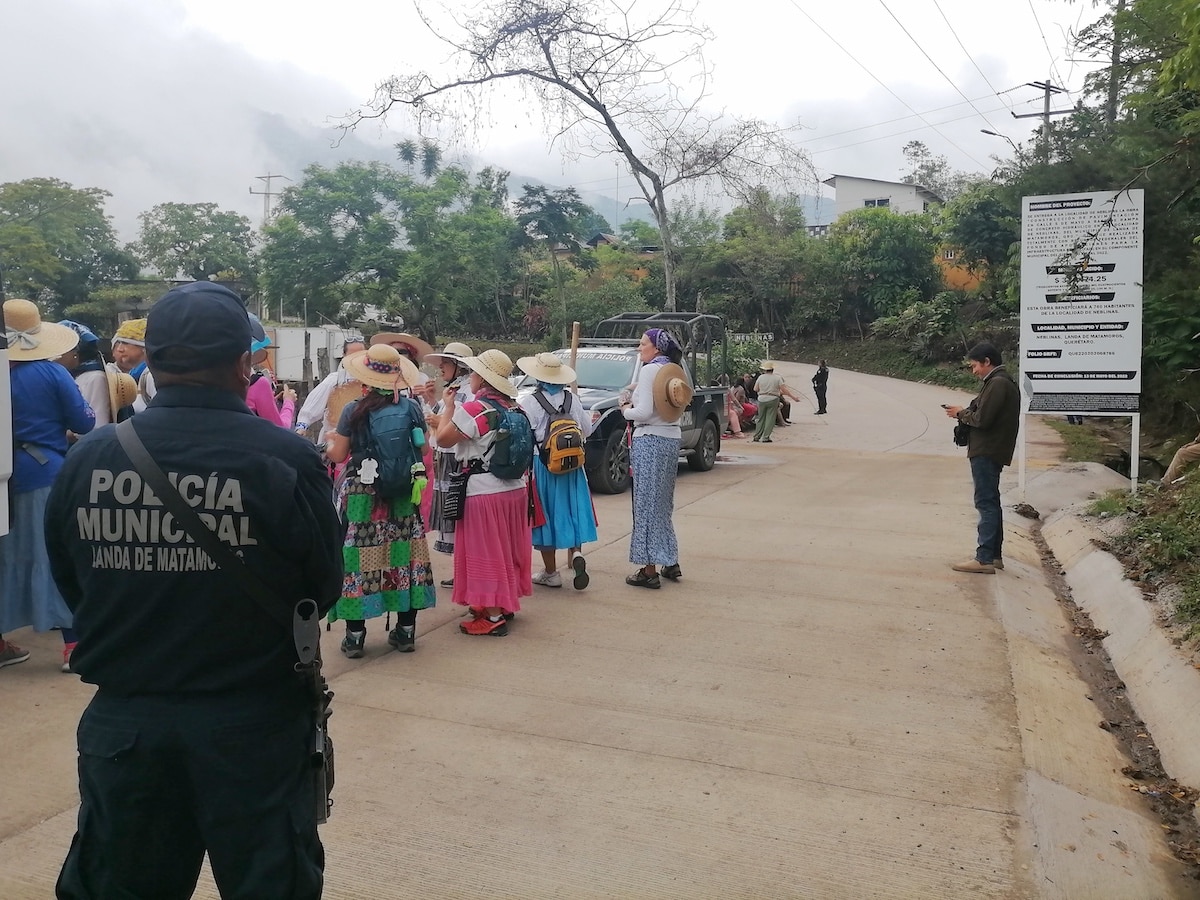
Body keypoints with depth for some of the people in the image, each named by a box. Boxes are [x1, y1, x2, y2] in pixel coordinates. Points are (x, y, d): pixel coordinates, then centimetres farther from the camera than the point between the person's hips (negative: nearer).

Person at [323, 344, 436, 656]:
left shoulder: (354, 410, -9)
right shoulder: (412, 408, -2)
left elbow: (338, 455, -3)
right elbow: (423, 450, 5)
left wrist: (331, 441, 18)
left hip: (361, 495, -2)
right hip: (403, 496, 3)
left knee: (358, 557, 4)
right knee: (403, 554, 10)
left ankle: (355, 635, 9)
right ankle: (406, 630, 19)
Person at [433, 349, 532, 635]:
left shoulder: (474, 409, -17)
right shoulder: (513, 408, 5)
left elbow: (443, 439, -11)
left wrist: (449, 405, 0)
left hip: (483, 491, -8)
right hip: (515, 488, 8)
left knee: (486, 554, 1)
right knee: (505, 550, 18)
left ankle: (492, 617, 6)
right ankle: (505, 604, 31)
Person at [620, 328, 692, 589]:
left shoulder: (649, 370, -12)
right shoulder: (675, 371, 11)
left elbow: (643, 412, -20)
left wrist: (625, 409, 0)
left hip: (649, 440, -8)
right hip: (672, 440, 8)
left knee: (647, 504, -2)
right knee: (663, 503, 17)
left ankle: (650, 571, 2)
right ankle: (671, 562, 24)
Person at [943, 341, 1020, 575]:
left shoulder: (998, 384, -16)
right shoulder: (1003, 381, 17)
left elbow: (982, 419, -21)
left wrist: (961, 414, -5)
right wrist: (965, 412, 5)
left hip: (987, 452, -11)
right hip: (991, 450, 11)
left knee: (986, 503, -9)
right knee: (991, 502, 14)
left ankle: (984, 559, -8)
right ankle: (994, 555, 21)